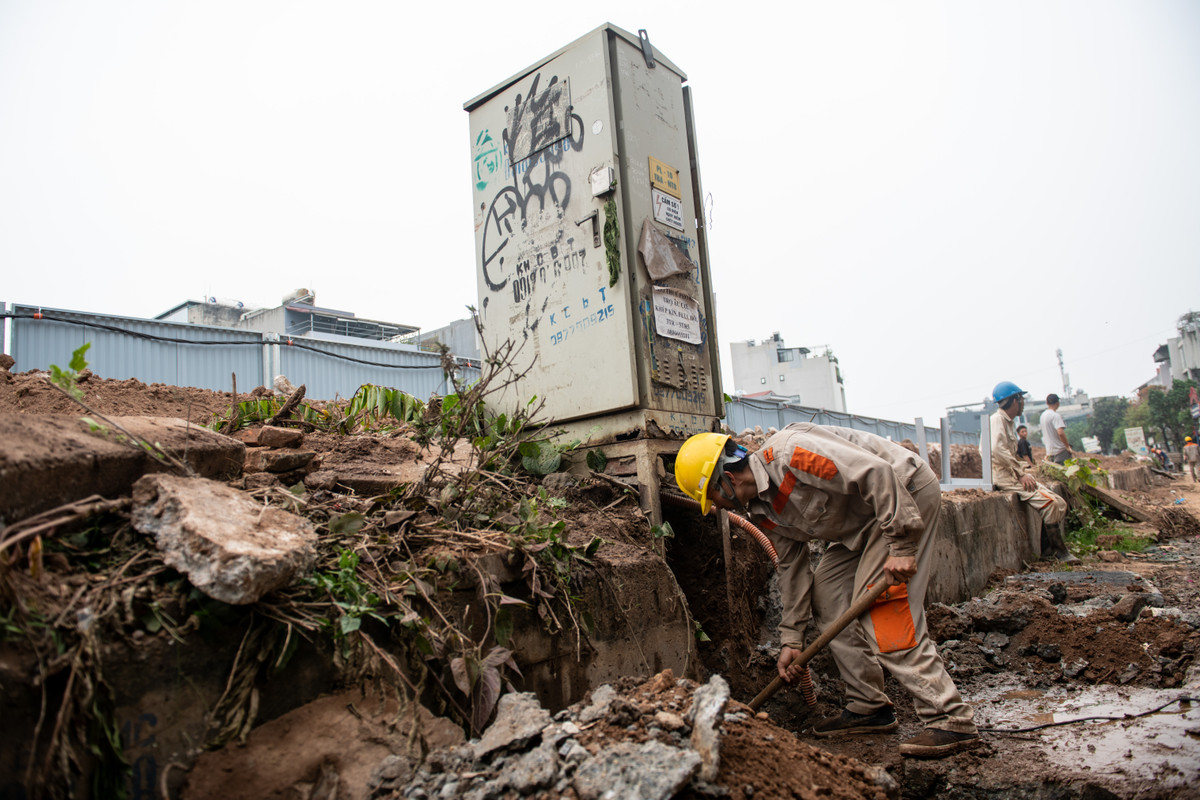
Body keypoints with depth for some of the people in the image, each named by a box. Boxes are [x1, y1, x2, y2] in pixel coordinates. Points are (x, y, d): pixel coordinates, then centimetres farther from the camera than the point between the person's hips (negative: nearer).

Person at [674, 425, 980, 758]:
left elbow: (877, 472, -31)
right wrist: (791, 639, 8)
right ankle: (868, 707, 15)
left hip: (905, 492, -10)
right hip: (863, 523, 10)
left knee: (882, 614, -16)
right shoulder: (763, 510, 3)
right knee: (826, 593, 6)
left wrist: (901, 545, -30)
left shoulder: (789, 454, -28)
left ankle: (952, 721, -9)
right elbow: (791, 565, 9)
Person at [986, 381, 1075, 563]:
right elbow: (998, 450, -26)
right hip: (1005, 478, -10)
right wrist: (1021, 473, -21)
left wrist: (1024, 470, 8)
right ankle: (1059, 550, -6)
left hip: (1015, 475, 10)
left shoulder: (1008, 422, 21)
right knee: (1051, 503, -19)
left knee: (1059, 503, 2)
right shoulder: (997, 420, -10)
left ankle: (1053, 547, 7)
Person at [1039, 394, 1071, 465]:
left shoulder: (1043, 415, 11)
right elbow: (1060, 433, -27)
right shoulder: (1055, 415, -15)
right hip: (1060, 450, -8)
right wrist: (1067, 446, -15)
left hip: (1049, 450, 8)